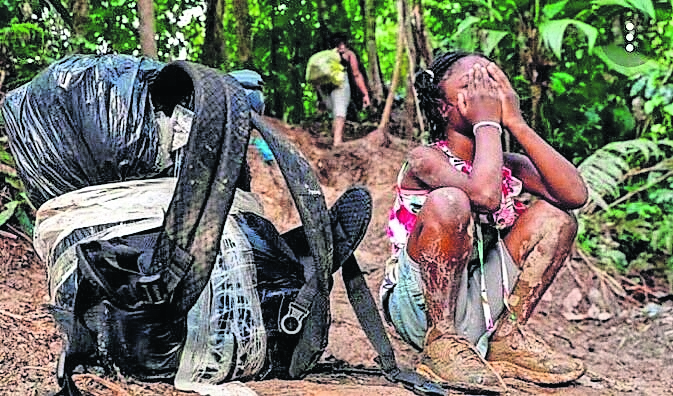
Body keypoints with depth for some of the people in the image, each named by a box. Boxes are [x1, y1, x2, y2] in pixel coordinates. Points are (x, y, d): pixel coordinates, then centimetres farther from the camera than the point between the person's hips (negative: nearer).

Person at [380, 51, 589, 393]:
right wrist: (487, 121, -18)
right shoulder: (426, 159, -12)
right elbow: (485, 195, -32)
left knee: (553, 215, 0)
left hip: (474, 312, 6)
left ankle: (507, 339, 0)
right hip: (418, 307, -6)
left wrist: (515, 121, -12)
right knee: (449, 201, -30)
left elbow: (575, 195, -13)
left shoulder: (510, 166, 5)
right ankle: (441, 344, -18)